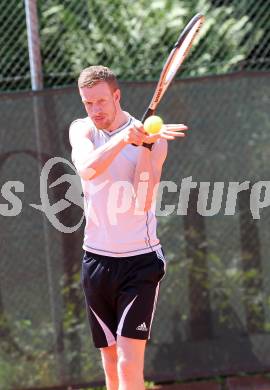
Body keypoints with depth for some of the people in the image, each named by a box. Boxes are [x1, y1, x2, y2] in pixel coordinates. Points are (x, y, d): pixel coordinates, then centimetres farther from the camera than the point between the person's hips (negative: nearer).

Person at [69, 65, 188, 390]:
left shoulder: (153, 139, -6)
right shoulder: (81, 130, 3)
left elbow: (143, 202, -18)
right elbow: (87, 168, -21)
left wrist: (145, 149, -28)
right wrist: (124, 139, -35)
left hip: (139, 261, -4)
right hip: (96, 260, 4)